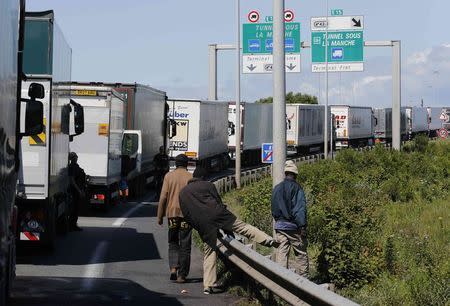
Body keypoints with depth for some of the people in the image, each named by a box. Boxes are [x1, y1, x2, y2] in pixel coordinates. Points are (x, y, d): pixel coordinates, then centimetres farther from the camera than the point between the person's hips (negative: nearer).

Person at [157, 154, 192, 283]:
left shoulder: (169, 176, 2)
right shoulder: (191, 177, 0)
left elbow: (163, 197, 0)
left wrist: (160, 216, 5)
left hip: (172, 213, 1)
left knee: (173, 243, 14)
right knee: (185, 245, 5)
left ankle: (173, 267, -6)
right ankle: (182, 274, 4)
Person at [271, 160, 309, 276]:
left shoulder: (276, 188, 10)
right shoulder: (296, 187, -9)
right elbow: (300, 208, -14)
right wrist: (302, 226, -14)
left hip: (279, 225, 6)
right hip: (292, 226, -6)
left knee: (282, 252, 7)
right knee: (301, 253, 2)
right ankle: (302, 277, 3)